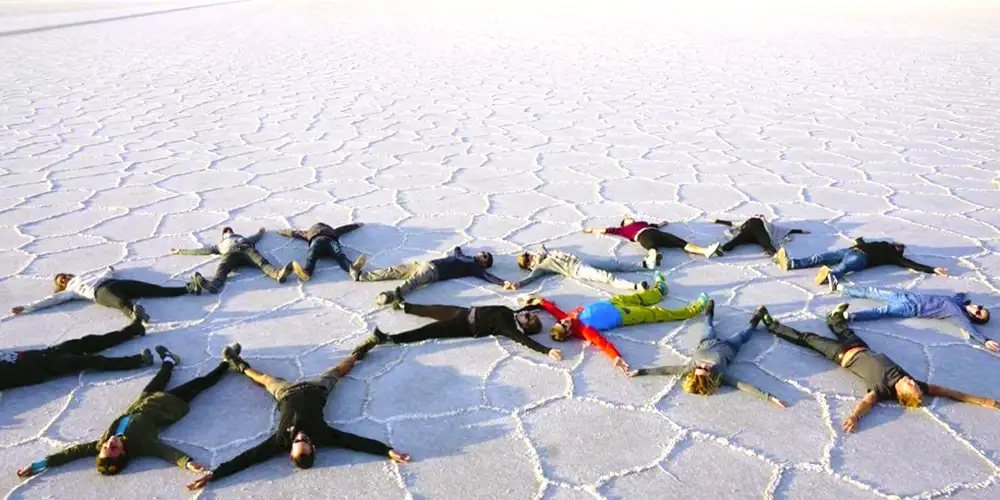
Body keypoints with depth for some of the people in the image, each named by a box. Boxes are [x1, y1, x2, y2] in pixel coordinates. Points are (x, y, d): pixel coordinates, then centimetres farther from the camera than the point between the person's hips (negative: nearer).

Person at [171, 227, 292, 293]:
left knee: (262, 262, -34)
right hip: (231, 253, 0)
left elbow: (255, 237, 57)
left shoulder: (241, 238, 49)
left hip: (246, 249, 1)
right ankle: (212, 284, -69)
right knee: (221, 269, -36)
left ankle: (278, 273, -65)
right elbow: (204, 250, 44)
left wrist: (261, 231, 78)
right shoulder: (220, 244, 45)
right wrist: (181, 251, 48)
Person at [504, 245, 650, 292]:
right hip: (577, 270, -9)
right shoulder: (539, 268, -5)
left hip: (578, 262, 9)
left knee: (615, 265, 7)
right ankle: (636, 286, -40)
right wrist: (516, 284, -33)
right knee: (607, 276, -27)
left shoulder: (543, 256, 18)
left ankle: (644, 265, 9)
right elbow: (529, 278, -21)